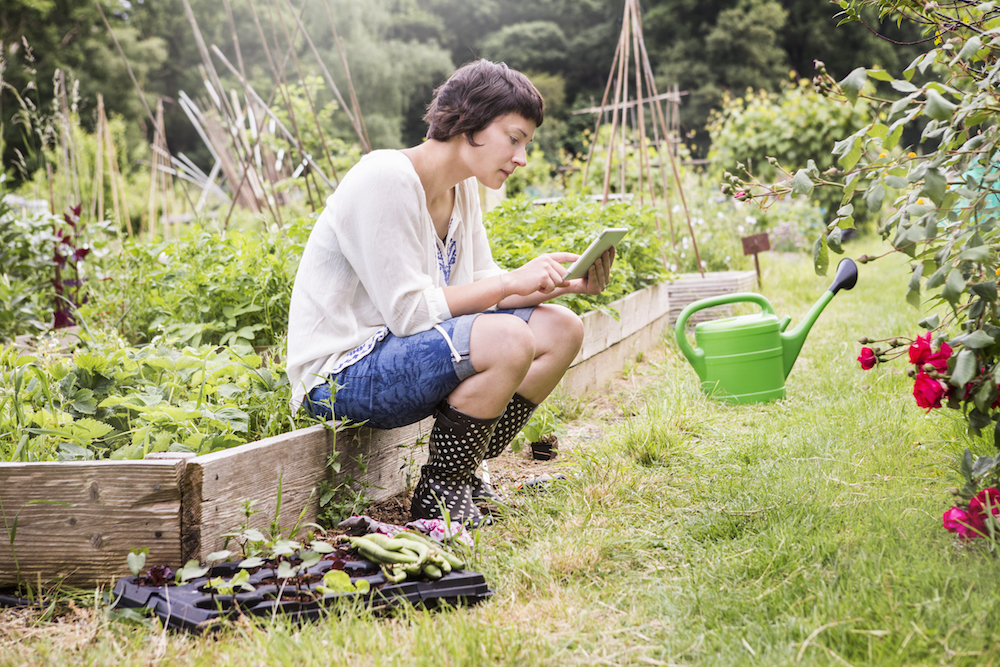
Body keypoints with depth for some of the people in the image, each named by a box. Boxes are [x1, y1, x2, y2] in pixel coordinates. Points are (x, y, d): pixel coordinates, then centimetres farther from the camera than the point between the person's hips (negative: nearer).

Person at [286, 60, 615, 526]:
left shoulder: (462, 188, 9)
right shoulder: (385, 180, -19)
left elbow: (480, 289, 10)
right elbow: (407, 310, -23)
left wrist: (563, 285, -5)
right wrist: (513, 283, -20)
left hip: (404, 353, 9)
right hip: (339, 375, -9)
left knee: (561, 330, -2)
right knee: (508, 341, -30)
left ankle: (464, 475, 7)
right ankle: (437, 495, -11)